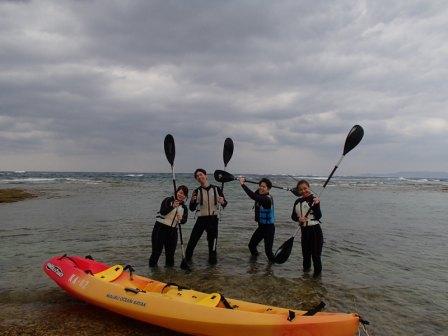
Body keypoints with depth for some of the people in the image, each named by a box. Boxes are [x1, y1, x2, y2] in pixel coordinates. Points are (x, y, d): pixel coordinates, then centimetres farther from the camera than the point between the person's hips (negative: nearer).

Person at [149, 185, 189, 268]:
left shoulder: (184, 208, 8)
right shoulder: (168, 200, -5)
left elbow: (184, 221, -3)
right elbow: (162, 212, -19)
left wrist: (180, 219, -26)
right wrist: (172, 207, -35)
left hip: (173, 231, 4)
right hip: (160, 228, -4)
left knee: (170, 252, 9)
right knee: (157, 250, -1)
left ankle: (169, 266, 25)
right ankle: (152, 266, 15)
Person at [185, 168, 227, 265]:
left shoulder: (216, 189, 1)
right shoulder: (197, 191, 2)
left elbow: (225, 204, 4)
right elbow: (192, 208, -2)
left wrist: (222, 202, -19)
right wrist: (192, 201, -23)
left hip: (213, 219, 0)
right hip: (201, 219, 0)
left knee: (212, 242, 6)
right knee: (192, 241, -3)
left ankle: (212, 260, 25)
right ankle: (187, 259, 16)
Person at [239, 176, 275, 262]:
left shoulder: (268, 199, -25)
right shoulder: (260, 196, 0)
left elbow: (254, 196, -40)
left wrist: (243, 184, -39)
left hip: (268, 228, -8)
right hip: (261, 226, 8)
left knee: (268, 250, -5)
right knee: (251, 245, 16)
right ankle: (255, 255, 43)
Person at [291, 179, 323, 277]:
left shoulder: (314, 200, -11)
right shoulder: (297, 202, 5)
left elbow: (319, 216, -17)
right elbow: (293, 216, 8)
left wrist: (316, 205, -30)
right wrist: (299, 219, -12)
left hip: (314, 230, -5)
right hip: (304, 229, 6)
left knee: (315, 252, 0)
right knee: (305, 251, 19)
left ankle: (318, 271, 19)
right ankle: (306, 267, 42)